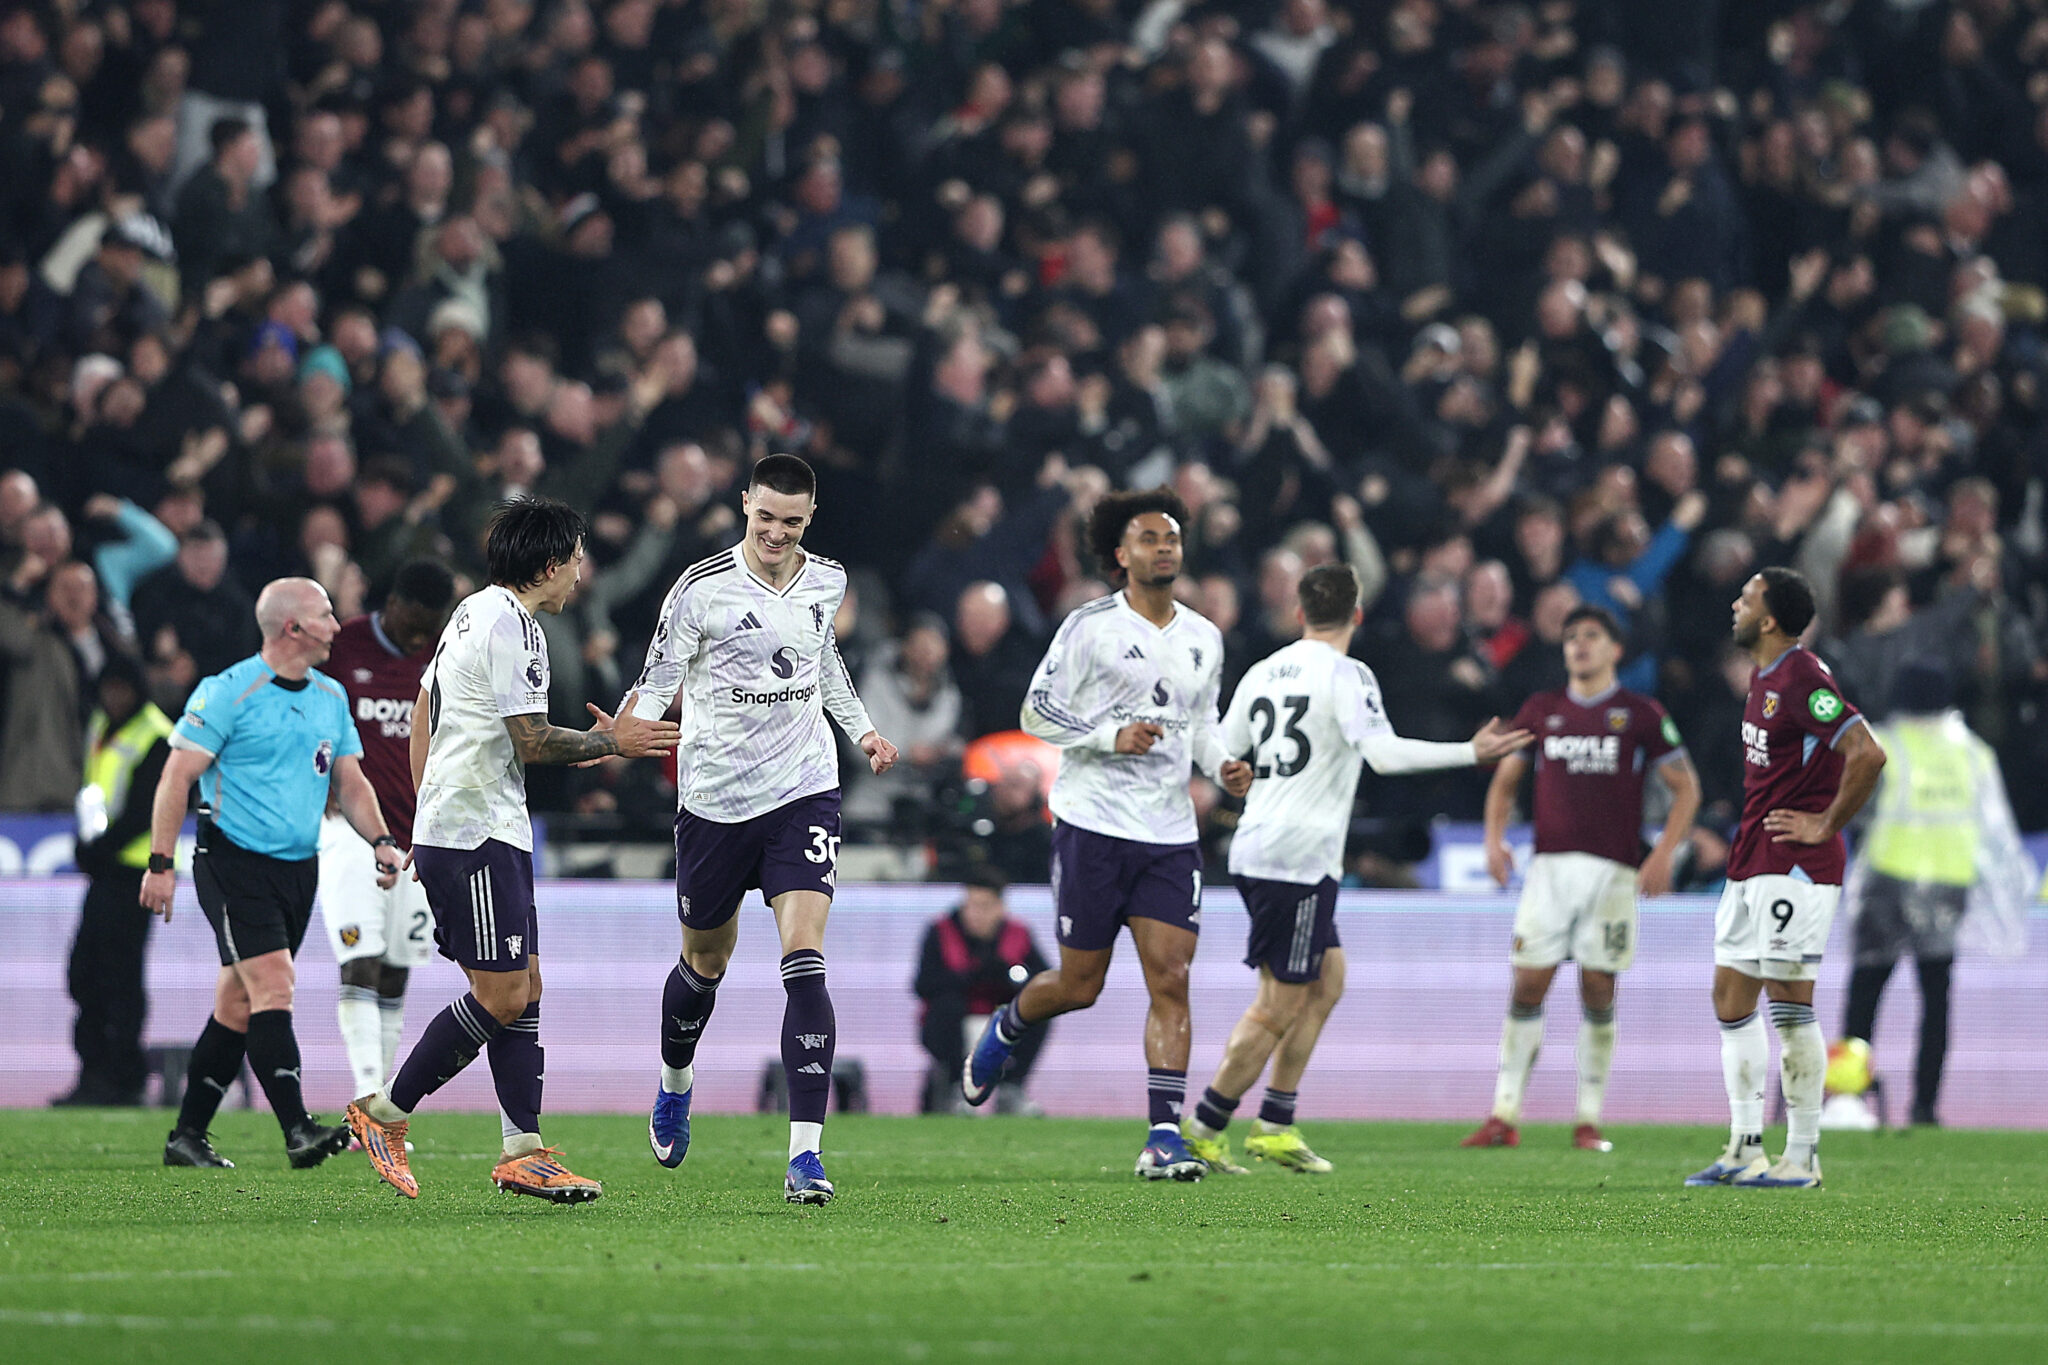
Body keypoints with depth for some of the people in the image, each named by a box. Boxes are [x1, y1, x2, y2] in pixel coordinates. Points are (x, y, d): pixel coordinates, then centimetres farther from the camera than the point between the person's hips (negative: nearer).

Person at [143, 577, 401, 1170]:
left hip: (298, 868, 7)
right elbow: (178, 775, -10)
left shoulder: (331, 697, 12)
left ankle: (187, 1137, 16)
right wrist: (160, 863, -14)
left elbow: (350, 781, 18)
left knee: (239, 1005, 9)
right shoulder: (228, 693, -10)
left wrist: (381, 841, 1)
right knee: (273, 986, -18)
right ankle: (298, 1131, -24)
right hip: (234, 862, -7)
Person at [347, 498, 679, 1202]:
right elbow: (532, 742, -17)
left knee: (524, 987, 7)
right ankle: (385, 1114, -2)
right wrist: (609, 741, -2)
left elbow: (422, 714, 24)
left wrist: (425, 818, 27)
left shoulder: (474, 612, 17)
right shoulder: (513, 627, -14)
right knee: (501, 998, -10)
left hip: (446, 828, 11)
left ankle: (522, 1151, 4)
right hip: (477, 837, -11)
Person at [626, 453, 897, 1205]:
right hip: (715, 799, -1)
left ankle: (806, 1153, -19)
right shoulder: (702, 589, -10)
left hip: (803, 791, 1)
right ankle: (675, 1084, 49)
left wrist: (862, 729, 18)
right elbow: (658, 682, -9)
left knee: (804, 962, -15)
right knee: (706, 961, 16)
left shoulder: (826, 583, 4)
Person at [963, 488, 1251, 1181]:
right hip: (1093, 824, -4)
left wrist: (1222, 764, 4)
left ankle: (1164, 1136, -8)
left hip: (1170, 833, 4)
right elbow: (1037, 712, -4)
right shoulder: (1090, 627, -5)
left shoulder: (1205, 638, 12)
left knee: (1171, 980, -8)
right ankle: (1003, 1030, 36)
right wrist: (1110, 736, -18)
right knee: (1079, 986, 2)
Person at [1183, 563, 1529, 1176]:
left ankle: (1276, 1126, 14)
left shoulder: (1263, 672, 13)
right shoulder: (1346, 676, -9)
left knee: (1327, 982, 17)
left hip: (1255, 850, 8)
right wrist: (1472, 753, -16)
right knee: (1280, 1007, -2)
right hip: (1299, 859, -8)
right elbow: (1384, 752, -21)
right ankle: (1203, 1127, -1)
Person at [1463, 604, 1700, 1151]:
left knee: (1599, 993, -2)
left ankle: (1589, 1120, 6)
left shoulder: (1640, 714, 3)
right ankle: (1504, 1116, -3)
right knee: (1528, 986, -5)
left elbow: (1686, 787, 5)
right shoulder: (1540, 710, 11)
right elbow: (1506, 779, 20)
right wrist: (1494, 837, 4)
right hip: (1549, 864, 2)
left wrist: (1663, 854, -6)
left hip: (1612, 869, -2)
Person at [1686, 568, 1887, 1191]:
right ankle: (1745, 1150, 14)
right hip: (1751, 862, 10)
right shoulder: (1764, 676, 14)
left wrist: (1825, 826, -17)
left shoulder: (1801, 679, -17)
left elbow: (1868, 754, -26)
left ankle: (1802, 1157, -2)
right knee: (1730, 996, 10)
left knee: (1788, 1003, -7)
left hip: (1793, 862, -10)